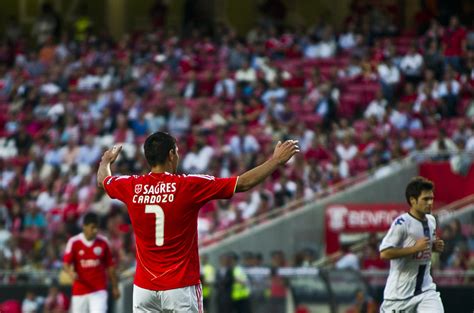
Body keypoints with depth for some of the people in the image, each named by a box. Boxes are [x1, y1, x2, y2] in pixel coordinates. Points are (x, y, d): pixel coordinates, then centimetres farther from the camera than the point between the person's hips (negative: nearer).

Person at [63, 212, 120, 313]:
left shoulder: (103, 242, 1)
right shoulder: (74, 242, -4)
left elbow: (110, 266, 9)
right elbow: (66, 264, -5)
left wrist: (115, 287, 12)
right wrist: (71, 273, -28)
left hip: (99, 291, -1)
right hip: (79, 292, 1)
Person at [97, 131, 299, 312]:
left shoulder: (131, 187, 1)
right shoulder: (189, 186, -10)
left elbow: (102, 179, 25)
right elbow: (244, 183, -7)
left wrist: (106, 161, 48)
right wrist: (277, 160, 4)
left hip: (144, 287, 4)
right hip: (181, 287, -4)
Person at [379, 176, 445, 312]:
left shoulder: (431, 221, 7)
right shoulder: (402, 223, -17)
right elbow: (384, 253, -23)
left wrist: (435, 247, 2)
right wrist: (415, 248, -25)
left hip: (425, 288, 5)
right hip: (400, 292, -5)